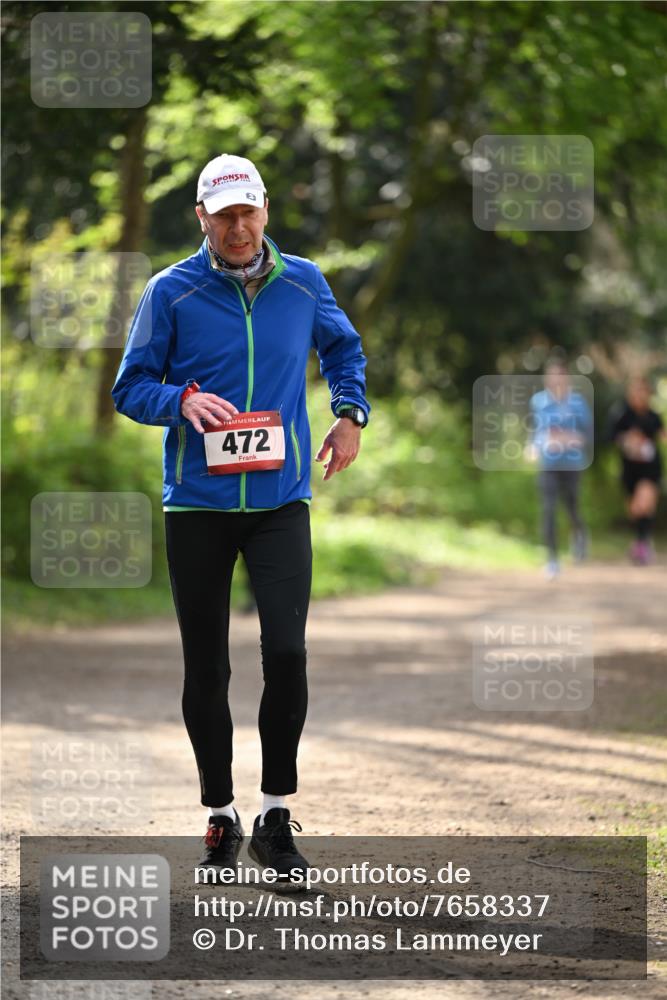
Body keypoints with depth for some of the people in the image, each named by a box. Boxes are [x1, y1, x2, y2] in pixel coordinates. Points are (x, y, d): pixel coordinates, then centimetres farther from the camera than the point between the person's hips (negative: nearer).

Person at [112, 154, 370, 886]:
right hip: (197, 506, -1)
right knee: (206, 668, 5)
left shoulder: (303, 283, 5)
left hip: (281, 502, 1)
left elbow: (343, 347, 25)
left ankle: (276, 817, -1)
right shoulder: (171, 292, -2)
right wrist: (184, 400, -18)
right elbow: (130, 388, 2)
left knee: (286, 652, -13)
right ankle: (220, 819, 19)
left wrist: (350, 414, 10)